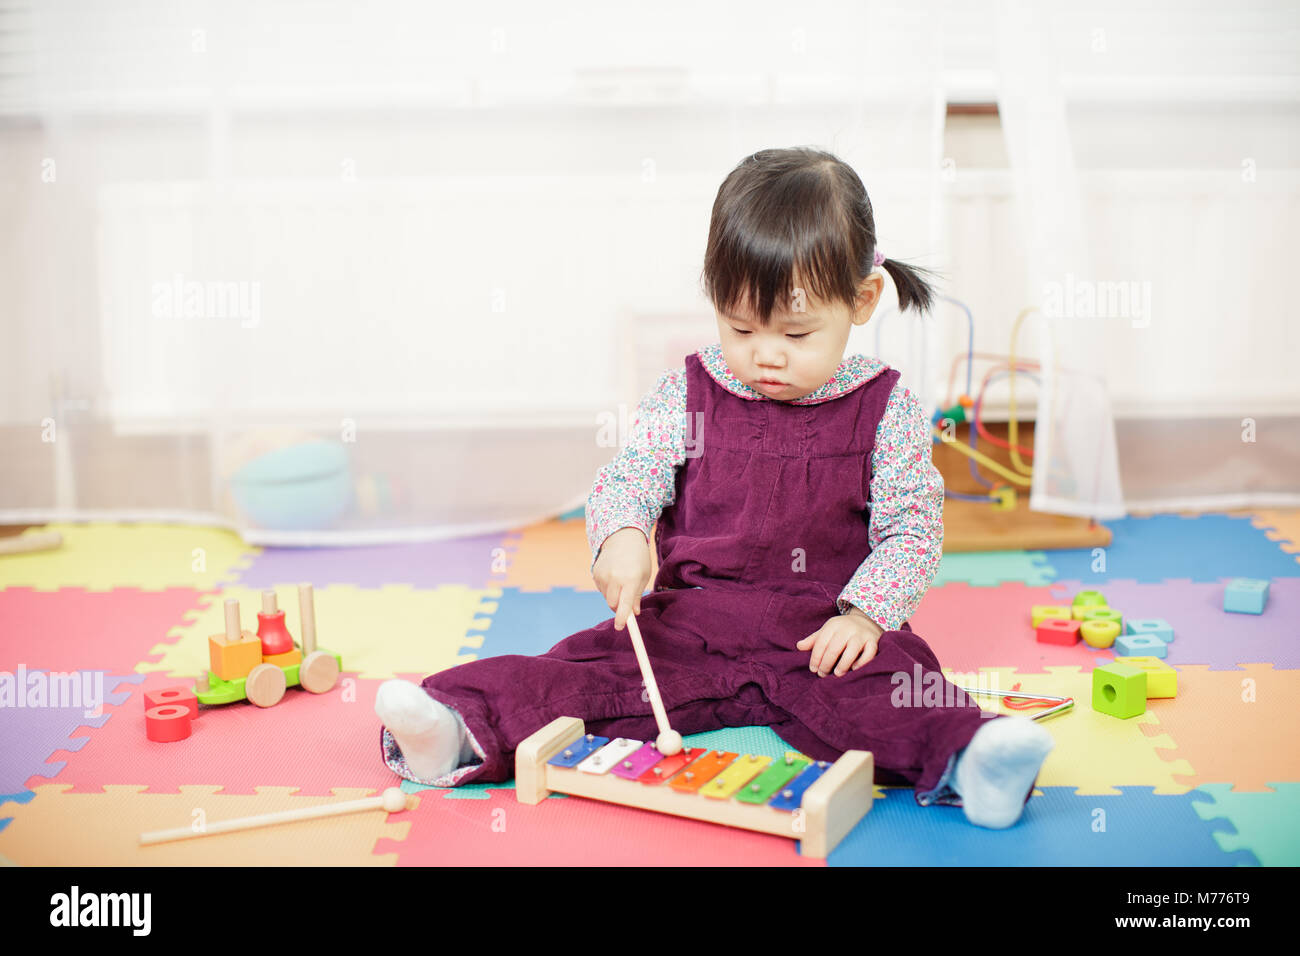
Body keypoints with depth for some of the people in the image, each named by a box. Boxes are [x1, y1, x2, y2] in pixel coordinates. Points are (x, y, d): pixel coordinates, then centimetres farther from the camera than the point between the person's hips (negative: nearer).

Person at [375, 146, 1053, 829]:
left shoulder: (886, 412, -1)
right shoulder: (686, 395, 3)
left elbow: (911, 525, 0)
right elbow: (627, 478, 4)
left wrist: (865, 613, -16)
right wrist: (621, 536, -21)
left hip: (822, 637, -1)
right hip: (686, 624, 2)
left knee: (891, 676, -31)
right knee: (589, 668, -17)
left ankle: (964, 762, -50)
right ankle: (464, 730, -29)